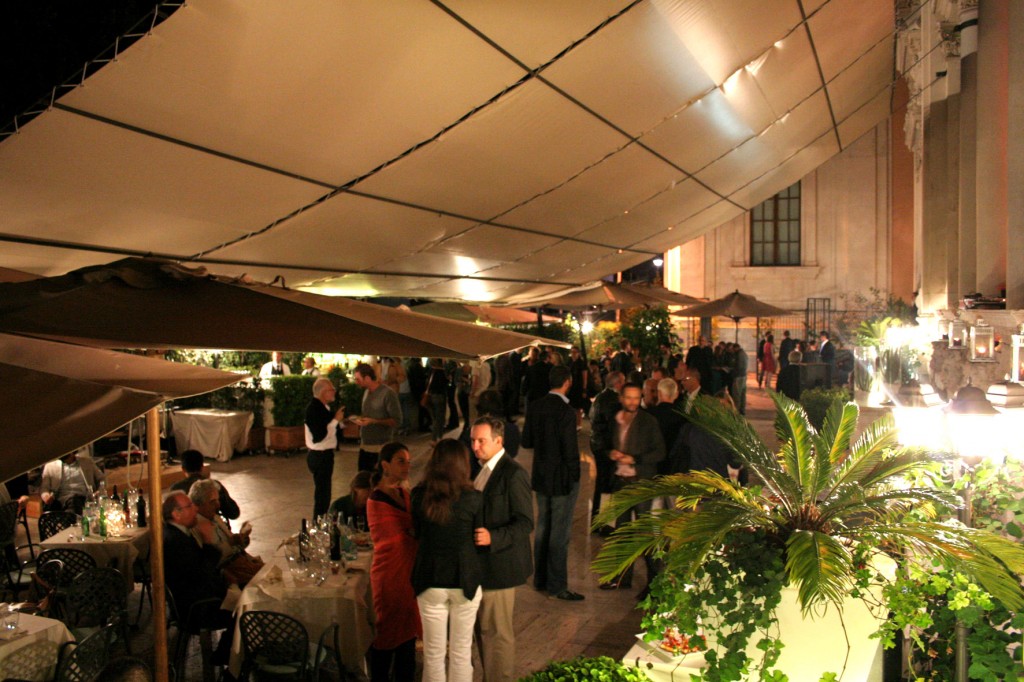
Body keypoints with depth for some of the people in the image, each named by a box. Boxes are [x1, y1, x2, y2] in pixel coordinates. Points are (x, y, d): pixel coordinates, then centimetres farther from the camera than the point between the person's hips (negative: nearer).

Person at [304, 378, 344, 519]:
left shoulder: (323, 407, 11)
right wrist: (336, 420, -22)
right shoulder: (313, 409, -19)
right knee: (322, 493, -3)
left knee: (323, 493, 18)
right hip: (319, 456, -10)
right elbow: (318, 436, -27)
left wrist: (339, 422, 0)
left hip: (325, 455, 10)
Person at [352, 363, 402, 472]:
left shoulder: (388, 394, -16)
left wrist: (373, 421, -24)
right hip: (364, 445, 8)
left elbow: (397, 421, -17)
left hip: (380, 447, -8)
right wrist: (360, 418, 2)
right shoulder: (366, 392, 9)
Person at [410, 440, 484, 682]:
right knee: (461, 652, 15)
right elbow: (478, 540, -4)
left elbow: (417, 533, 3)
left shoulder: (419, 496, -11)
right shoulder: (474, 498, -15)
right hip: (465, 580, -1)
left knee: (433, 653, 16)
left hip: (430, 581, 1)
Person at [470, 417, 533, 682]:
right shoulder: (481, 469, 10)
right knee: (483, 629, 18)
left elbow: (525, 523, -19)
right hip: (480, 563, 8)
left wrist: (492, 537, -30)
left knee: (497, 633, 4)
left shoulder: (513, 474, -17)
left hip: (499, 566, -8)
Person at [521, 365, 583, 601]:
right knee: (560, 534, 4)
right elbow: (570, 450, -21)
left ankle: (540, 579, 31)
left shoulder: (535, 407, -2)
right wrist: (574, 476, -7)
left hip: (540, 477, 7)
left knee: (542, 528, 19)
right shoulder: (566, 411, -22)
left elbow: (526, 441, 4)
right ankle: (557, 586, 13)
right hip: (562, 479, -7)